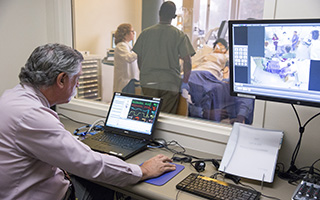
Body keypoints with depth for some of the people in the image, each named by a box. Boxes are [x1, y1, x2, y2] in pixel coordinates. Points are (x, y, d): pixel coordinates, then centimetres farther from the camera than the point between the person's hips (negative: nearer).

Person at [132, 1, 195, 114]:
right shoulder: (179, 35, -4)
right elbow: (187, 61, -8)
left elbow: (139, 59, 9)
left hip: (148, 83, 2)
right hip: (170, 84, -2)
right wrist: (185, 82, 3)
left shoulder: (146, 33, 4)